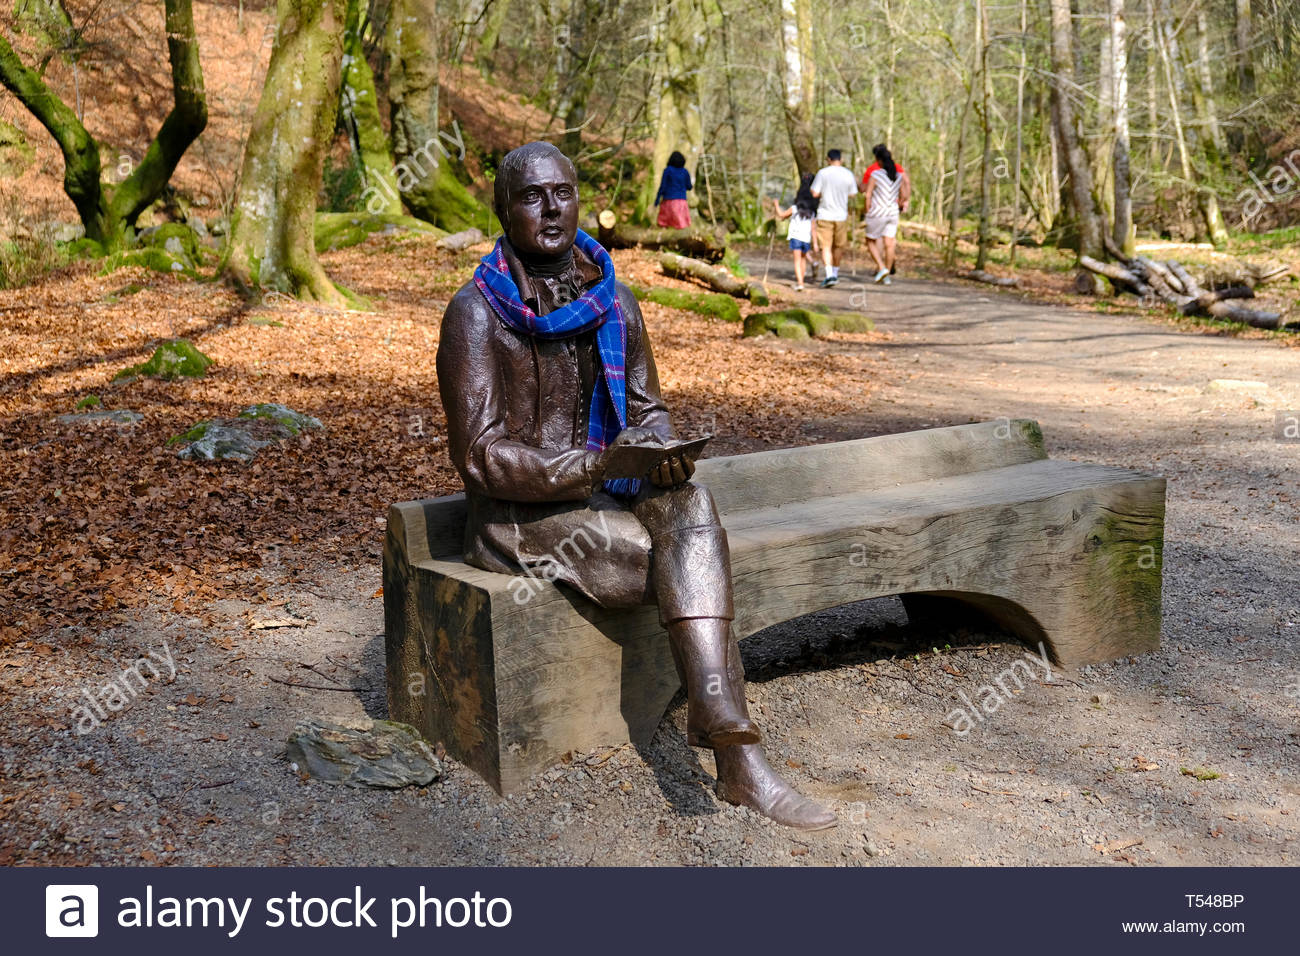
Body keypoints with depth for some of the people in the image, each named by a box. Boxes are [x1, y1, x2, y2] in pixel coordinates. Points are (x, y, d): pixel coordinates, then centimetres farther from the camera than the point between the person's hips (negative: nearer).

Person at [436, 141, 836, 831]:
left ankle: (717, 724, -35)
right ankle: (736, 756, -19)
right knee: (699, 562, -24)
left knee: (690, 504, -29)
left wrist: (662, 449, -14)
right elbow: (479, 455, -15)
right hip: (517, 515, -5)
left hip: (605, 495, 5)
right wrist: (591, 468, -27)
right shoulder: (477, 312, -9)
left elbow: (647, 408, 11)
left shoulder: (613, 302, 8)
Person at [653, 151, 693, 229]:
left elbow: (663, 186, -8)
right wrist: (692, 186, 35)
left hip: (669, 200, -2)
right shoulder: (685, 172, 5)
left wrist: (657, 200, -3)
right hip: (681, 200, 2)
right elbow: (689, 187, 11)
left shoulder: (667, 170, -4)